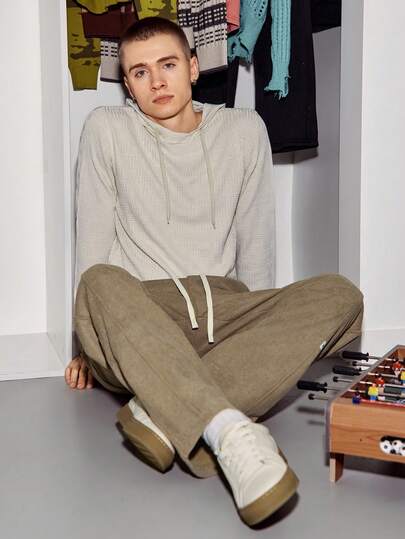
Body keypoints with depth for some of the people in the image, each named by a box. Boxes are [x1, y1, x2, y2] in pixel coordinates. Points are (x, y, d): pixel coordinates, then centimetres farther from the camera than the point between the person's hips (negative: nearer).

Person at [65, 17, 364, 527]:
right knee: (102, 284, -36)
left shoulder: (245, 130, 12)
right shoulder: (106, 129, 6)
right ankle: (231, 432, -51)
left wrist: (260, 337, 6)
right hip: (138, 317, -2)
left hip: (223, 308, 2)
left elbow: (256, 241, 12)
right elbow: (93, 240, 6)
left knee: (340, 294, -23)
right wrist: (90, 339, 4)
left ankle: (163, 415, -36)